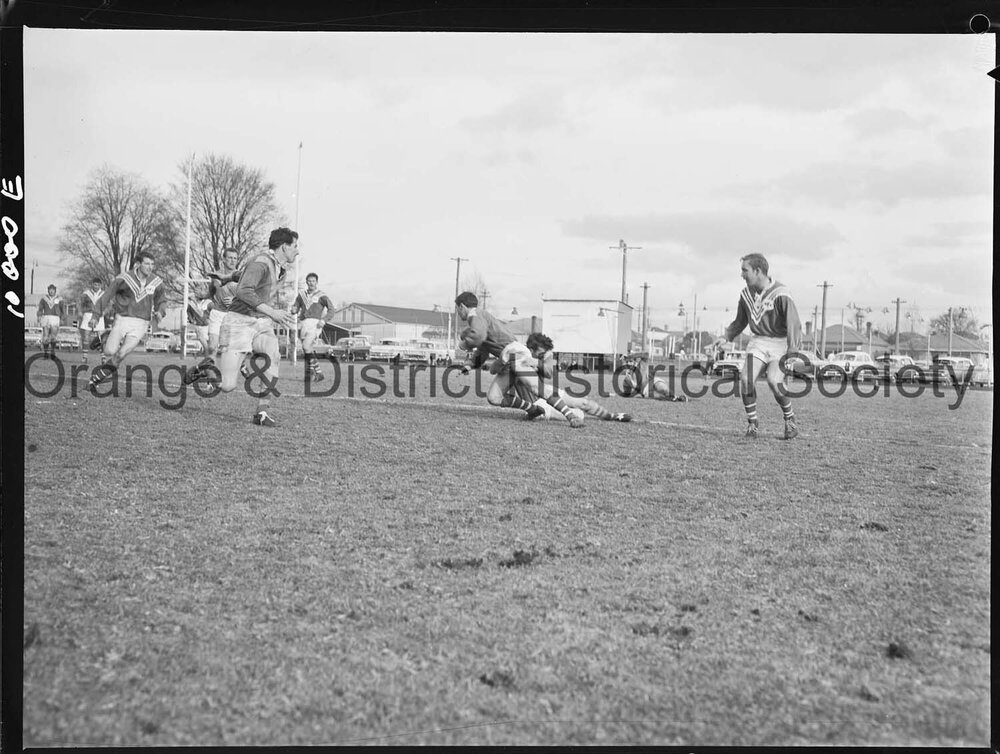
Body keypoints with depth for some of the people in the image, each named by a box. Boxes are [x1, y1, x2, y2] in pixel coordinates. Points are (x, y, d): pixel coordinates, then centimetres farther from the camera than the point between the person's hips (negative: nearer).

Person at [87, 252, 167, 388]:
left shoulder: (156, 283, 2)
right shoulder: (124, 279, -7)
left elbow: (161, 301, 18)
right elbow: (107, 295, -1)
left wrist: (160, 312, -3)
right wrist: (96, 315, -4)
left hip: (141, 324, 1)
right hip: (122, 319, -1)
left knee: (121, 354, -14)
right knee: (110, 352, -14)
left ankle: (99, 376, 7)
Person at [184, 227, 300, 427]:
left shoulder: (281, 268, 13)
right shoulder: (260, 263, -16)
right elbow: (244, 292, -31)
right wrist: (272, 312, -34)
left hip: (261, 324, 8)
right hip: (239, 322, -8)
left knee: (273, 353, -27)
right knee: (227, 386, -13)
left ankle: (262, 411, -19)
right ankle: (205, 370, 22)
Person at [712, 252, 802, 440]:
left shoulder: (780, 294, -17)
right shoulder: (746, 294, 2)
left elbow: (794, 324, -19)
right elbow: (740, 321, 17)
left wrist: (792, 353, -27)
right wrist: (726, 337, 0)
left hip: (780, 342, -5)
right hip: (758, 341, 5)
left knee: (774, 381, -23)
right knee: (746, 379, -15)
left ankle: (790, 420, 2)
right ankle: (752, 424, 1)